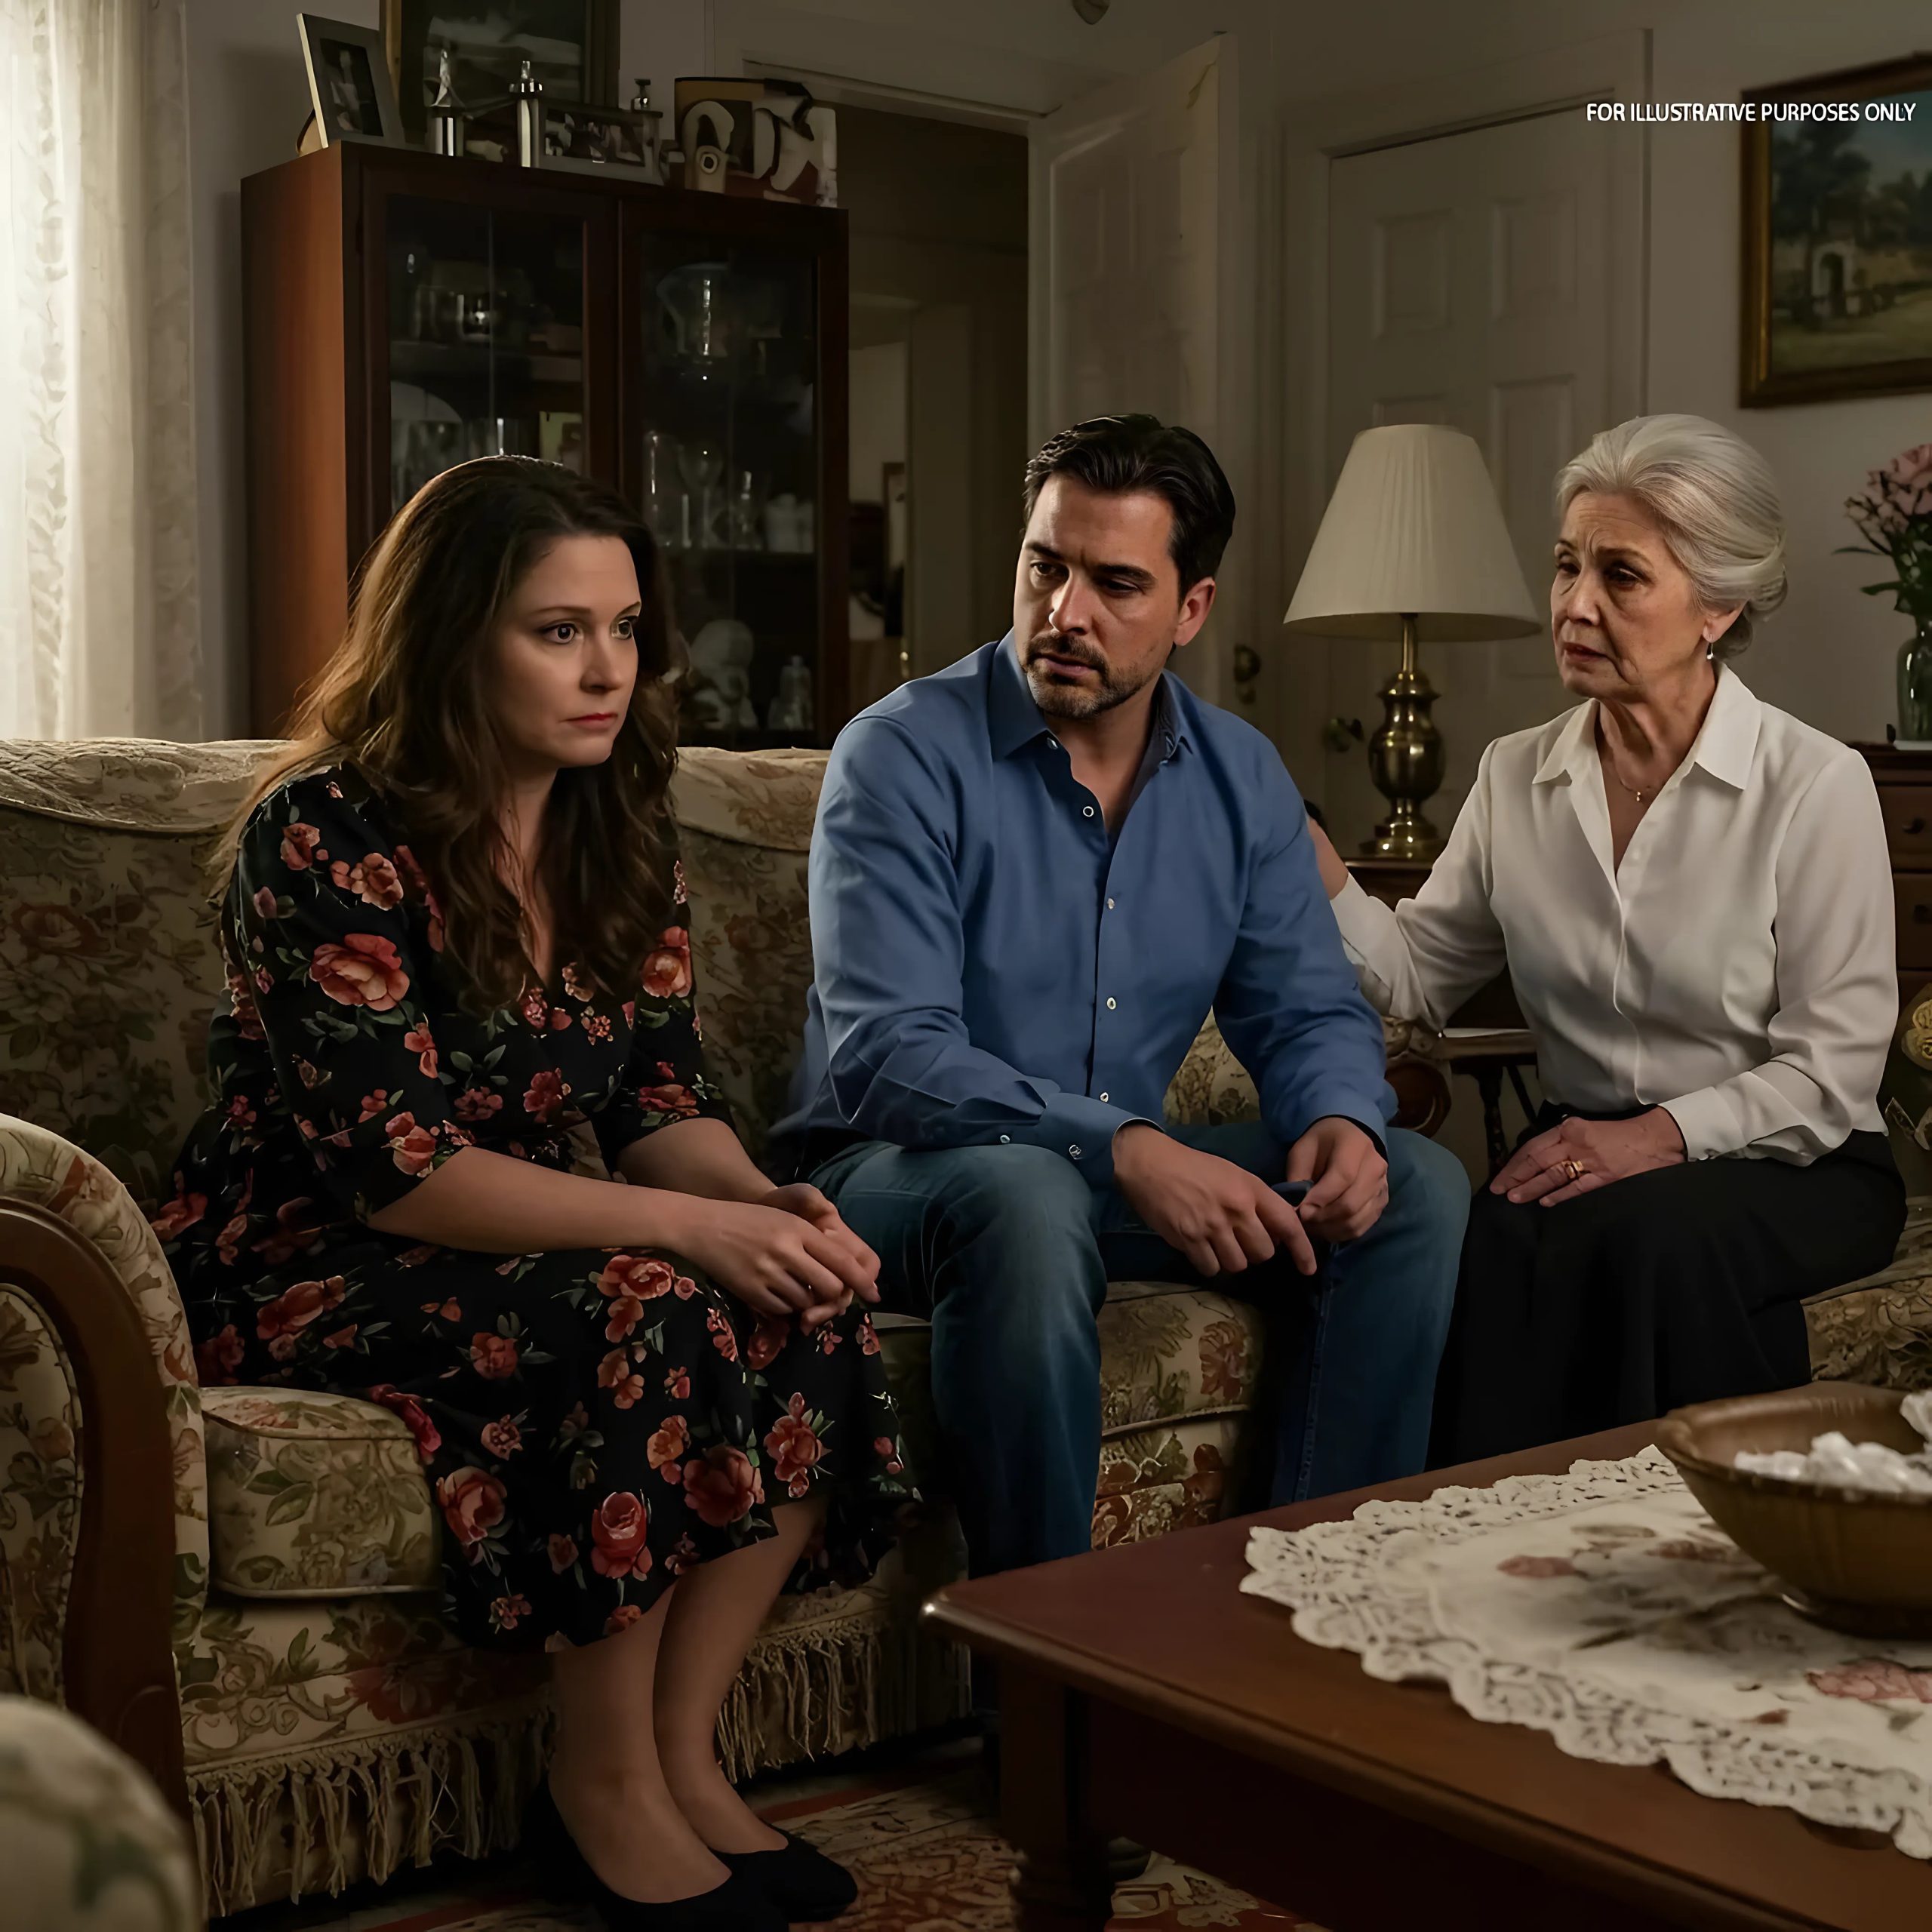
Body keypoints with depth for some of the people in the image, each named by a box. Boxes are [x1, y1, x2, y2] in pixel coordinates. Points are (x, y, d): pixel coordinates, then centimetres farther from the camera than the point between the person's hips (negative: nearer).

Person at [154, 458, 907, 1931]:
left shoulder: (620, 830, 3)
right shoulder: (326, 838, -18)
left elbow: (663, 1100, 3)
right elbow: (395, 1171, -24)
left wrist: (764, 1203, -20)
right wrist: (690, 1228, -30)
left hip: (520, 1245, 6)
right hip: (305, 1270, -6)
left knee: (810, 1311, -20)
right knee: (645, 1311, -32)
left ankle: (681, 1756, -10)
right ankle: (604, 1795, -16)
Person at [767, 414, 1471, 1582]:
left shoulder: (1241, 776, 5)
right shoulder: (907, 757, -13)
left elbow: (1309, 1012, 8)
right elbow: (886, 1055, -23)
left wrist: (1343, 1121, -17)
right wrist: (1123, 1146, -34)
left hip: (1140, 1168, 6)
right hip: (900, 1169, -5)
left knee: (1420, 1187, -10)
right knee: (1023, 1200, -38)